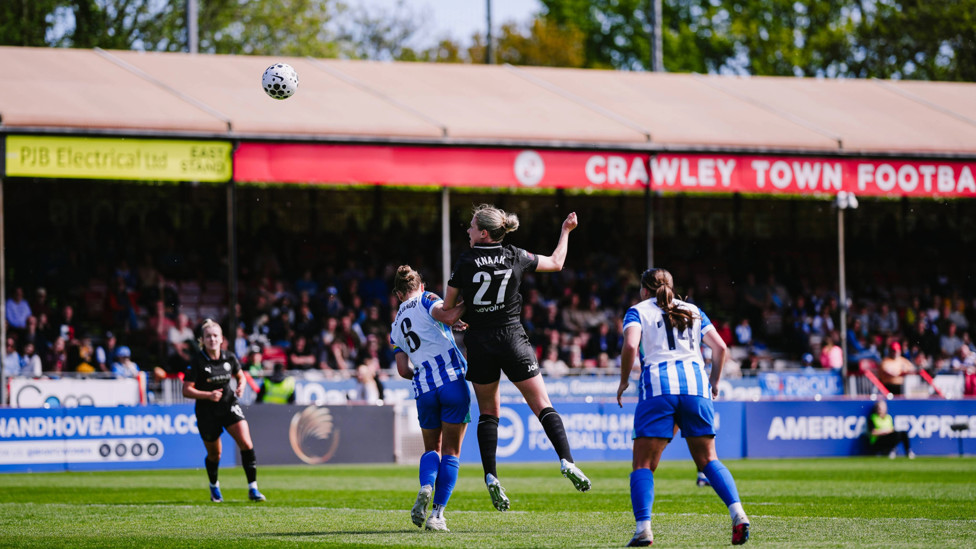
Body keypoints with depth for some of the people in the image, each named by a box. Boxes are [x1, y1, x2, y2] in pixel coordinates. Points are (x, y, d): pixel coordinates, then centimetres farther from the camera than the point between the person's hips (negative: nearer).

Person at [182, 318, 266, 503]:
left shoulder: (230, 358, -3)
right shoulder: (197, 361, -14)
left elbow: (241, 376, 16)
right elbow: (186, 391, -14)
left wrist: (241, 387, -7)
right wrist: (208, 395, -27)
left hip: (230, 406, 2)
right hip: (206, 412, -2)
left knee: (246, 444, -16)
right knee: (214, 455, 10)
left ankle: (253, 489, -10)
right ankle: (214, 486, 42)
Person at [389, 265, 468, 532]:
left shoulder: (396, 327, 20)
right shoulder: (426, 300, 6)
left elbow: (403, 370, 13)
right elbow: (446, 315, -16)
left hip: (423, 390, 4)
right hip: (451, 379, -4)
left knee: (432, 448, 19)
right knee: (451, 452, 4)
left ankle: (425, 489, -12)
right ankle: (437, 513, -4)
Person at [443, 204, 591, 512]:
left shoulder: (465, 262, -5)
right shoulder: (516, 257, -1)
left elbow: (448, 307, -1)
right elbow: (556, 263, 15)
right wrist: (565, 231, 28)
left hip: (479, 345, 0)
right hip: (513, 339, 0)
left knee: (488, 412, 11)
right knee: (542, 405, 3)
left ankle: (491, 476, -1)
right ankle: (566, 461, -14)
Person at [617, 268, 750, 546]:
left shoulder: (638, 312, 12)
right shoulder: (693, 312, 22)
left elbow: (630, 345, -7)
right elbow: (720, 348, 13)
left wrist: (624, 381, 5)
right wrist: (713, 382, 25)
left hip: (658, 385, -3)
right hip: (696, 384, 3)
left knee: (643, 464, 1)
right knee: (707, 459, 10)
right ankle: (737, 513, -10)